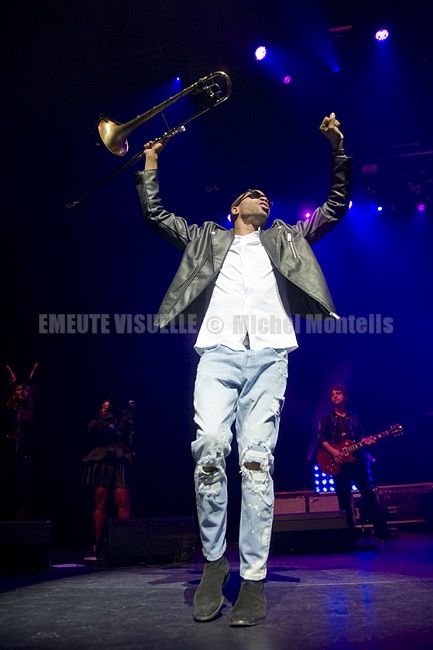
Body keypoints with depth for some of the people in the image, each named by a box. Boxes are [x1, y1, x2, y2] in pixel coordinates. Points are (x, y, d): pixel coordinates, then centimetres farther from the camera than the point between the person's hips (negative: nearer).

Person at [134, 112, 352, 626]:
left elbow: (336, 207, 29)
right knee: (210, 448, -20)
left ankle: (253, 578, -6)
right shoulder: (207, 238, 30)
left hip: (268, 354, 0)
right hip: (219, 351, 0)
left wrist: (337, 150, 22)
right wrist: (151, 164, 31)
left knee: (256, 459, -11)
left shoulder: (285, 238, 31)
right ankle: (214, 560, -3)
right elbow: (154, 214, 30)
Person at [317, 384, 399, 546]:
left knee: (369, 494, -4)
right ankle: (351, 537, 6)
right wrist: (333, 451, -16)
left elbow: (360, 437, 12)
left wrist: (366, 441, -10)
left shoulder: (355, 417, 15)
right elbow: (321, 437, -3)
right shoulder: (327, 417, 6)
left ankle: (382, 532, -2)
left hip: (357, 461, 2)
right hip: (339, 463, -2)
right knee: (345, 501, 0)